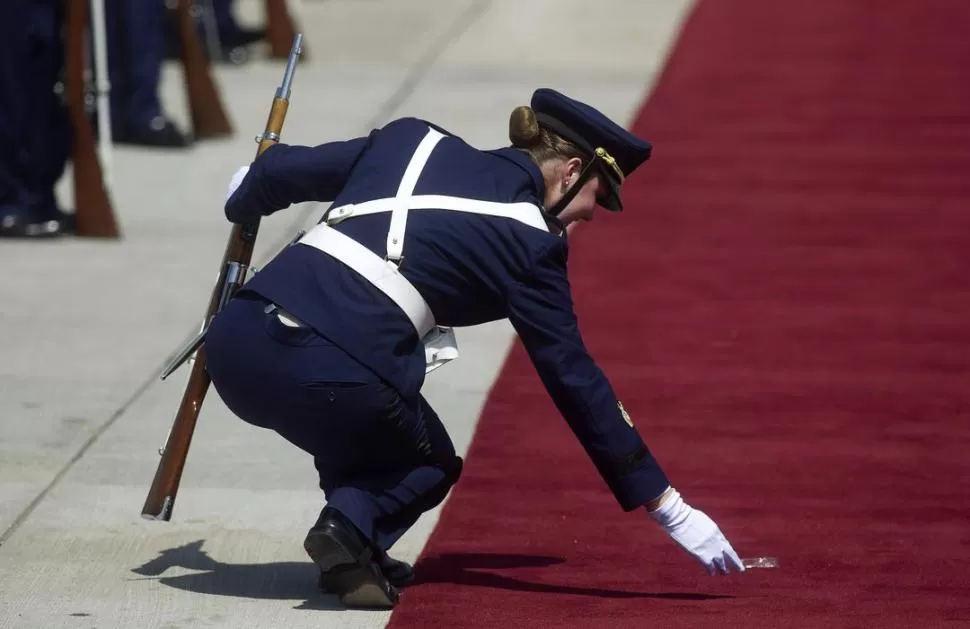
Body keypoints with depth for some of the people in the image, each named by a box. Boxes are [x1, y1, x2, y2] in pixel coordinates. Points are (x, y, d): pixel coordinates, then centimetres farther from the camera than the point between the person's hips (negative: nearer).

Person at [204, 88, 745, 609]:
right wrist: (668, 507, 11)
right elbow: (576, 382, 6)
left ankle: (356, 548, 17)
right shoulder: (531, 244, 6)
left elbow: (279, 173, 24)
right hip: (334, 379, -6)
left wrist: (244, 207, 48)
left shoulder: (413, 140, 20)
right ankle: (351, 525, -7)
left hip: (234, 342, 6)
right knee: (430, 468, 24)